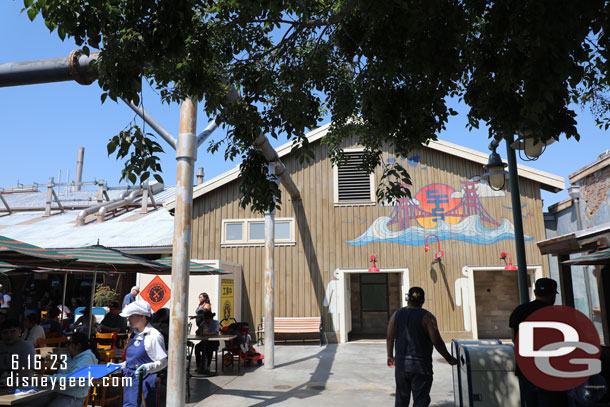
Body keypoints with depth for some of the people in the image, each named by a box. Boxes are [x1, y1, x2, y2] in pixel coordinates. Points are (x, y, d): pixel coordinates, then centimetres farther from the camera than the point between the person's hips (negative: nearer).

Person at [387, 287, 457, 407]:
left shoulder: (397, 315, 3)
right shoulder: (427, 317, -9)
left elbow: (389, 338, 6)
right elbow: (436, 341, -14)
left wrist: (390, 356, 19)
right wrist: (449, 358, -2)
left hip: (401, 364, 4)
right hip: (421, 365, -4)